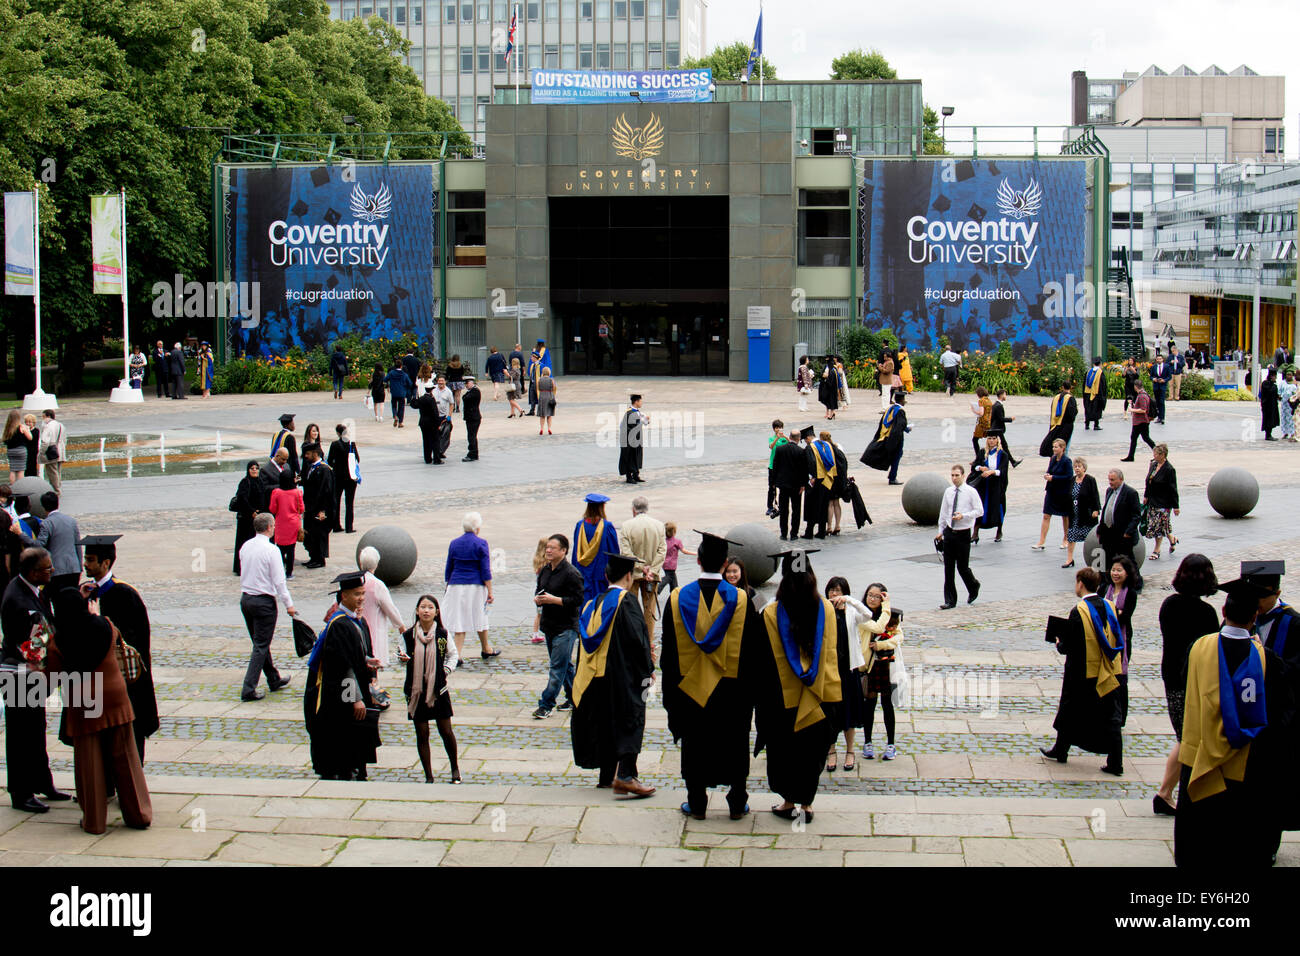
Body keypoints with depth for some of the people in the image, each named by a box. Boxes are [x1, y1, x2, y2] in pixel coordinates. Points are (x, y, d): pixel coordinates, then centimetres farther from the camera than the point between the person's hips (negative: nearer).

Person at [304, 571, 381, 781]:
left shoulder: (358, 621, 10)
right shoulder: (339, 625, -19)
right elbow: (343, 665, -22)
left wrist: (367, 661, -3)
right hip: (340, 699, -9)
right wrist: (356, 699, -22)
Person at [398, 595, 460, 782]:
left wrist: (447, 669, -2)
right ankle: (428, 777, 11)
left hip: (439, 689, 0)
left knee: (446, 731, 3)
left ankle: (455, 768, 25)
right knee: (422, 734, 3)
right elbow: (402, 659, 4)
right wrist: (403, 659, -18)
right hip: (416, 690, 0)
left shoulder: (442, 634, -1)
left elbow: (452, 654, 13)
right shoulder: (408, 635, -3)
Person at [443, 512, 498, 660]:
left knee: (459, 620, 3)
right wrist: (490, 591, -5)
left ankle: (458, 654, -7)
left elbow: (448, 569, 10)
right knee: (480, 618, 14)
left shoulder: (454, 543, 6)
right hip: (476, 586, -2)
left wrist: (448, 587, 19)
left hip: (456, 586, 2)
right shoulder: (481, 544, -6)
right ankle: (486, 649, 30)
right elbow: (485, 571, -8)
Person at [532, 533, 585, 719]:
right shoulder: (545, 570, 10)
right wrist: (538, 599, -2)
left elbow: (577, 599, -17)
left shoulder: (571, 573, -15)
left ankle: (546, 705, -7)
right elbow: (539, 590, 21)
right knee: (564, 664, 17)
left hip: (566, 627, -8)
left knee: (558, 667, -7)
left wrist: (554, 599, -22)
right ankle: (574, 698, 28)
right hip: (548, 625, 8)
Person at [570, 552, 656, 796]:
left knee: (606, 721, 14)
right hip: (625, 674, -7)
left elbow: (586, 638, 14)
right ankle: (625, 775, -17)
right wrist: (648, 669, -6)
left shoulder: (594, 604, 9)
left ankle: (607, 775, 19)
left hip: (598, 675, 7)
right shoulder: (626, 602, -11)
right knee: (630, 721, -5)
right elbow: (637, 639, -16)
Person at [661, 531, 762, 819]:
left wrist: (671, 688, 9)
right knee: (734, 745, 11)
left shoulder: (678, 599, -7)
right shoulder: (740, 599, -9)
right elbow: (754, 648, -4)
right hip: (731, 689, 0)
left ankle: (696, 803, 15)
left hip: (690, 686, 0)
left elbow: (668, 651, -1)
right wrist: (749, 685, 7)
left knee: (694, 745, 11)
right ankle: (737, 803, 16)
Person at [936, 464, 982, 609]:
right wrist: (941, 531, 12)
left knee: (962, 567, 0)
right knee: (948, 567, 2)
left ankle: (974, 587, 31)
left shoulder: (971, 492, -7)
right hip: (949, 532, 4)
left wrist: (964, 516, -20)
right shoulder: (948, 492, 6)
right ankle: (950, 601, 8)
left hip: (963, 534, -4)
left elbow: (979, 511, -6)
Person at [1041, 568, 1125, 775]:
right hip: (1109, 672, 5)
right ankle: (1115, 763, 4)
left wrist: (1060, 644, 8)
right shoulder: (1110, 607, 0)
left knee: (1070, 712, 15)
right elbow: (1116, 640, 9)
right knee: (1110, 717, 7)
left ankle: (1061, 750, 30)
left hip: (1083, 672, -5)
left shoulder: (1079, 611, -17)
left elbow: (1069, 645, -16)